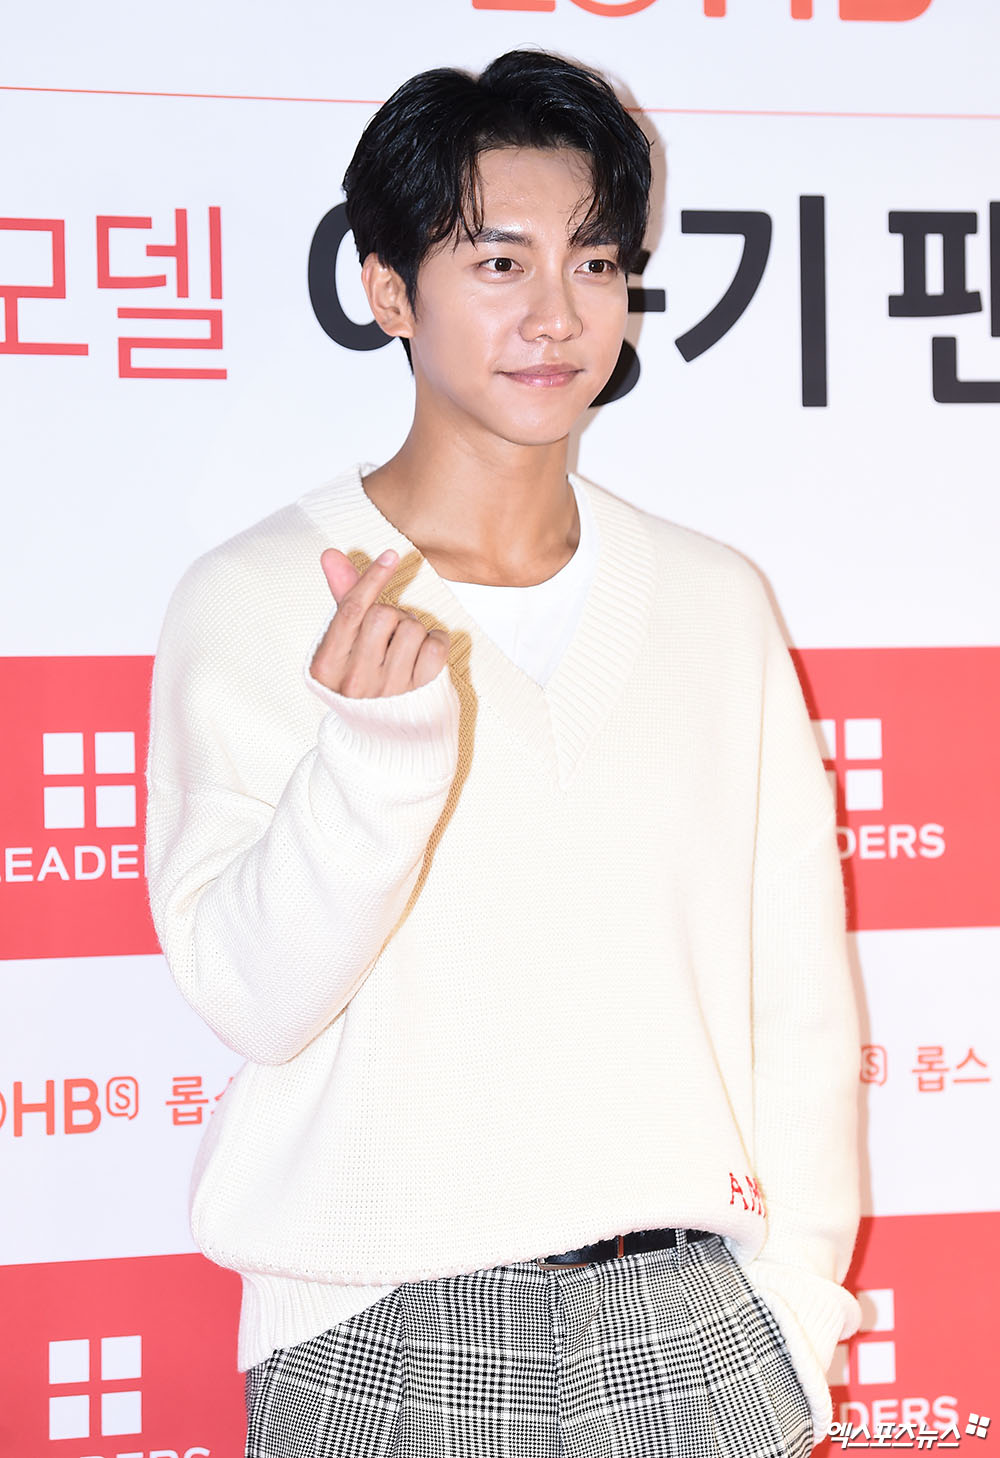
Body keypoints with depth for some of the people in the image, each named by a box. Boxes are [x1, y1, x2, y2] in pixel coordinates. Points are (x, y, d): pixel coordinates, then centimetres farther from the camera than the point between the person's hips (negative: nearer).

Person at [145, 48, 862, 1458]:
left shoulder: (715, 601, 5)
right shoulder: (254, 601, -5)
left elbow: (800, 985, 7)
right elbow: (254, 994, -12)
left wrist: (796, 1296, 2)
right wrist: (377, 749, -27)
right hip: (381, 1339, -2)